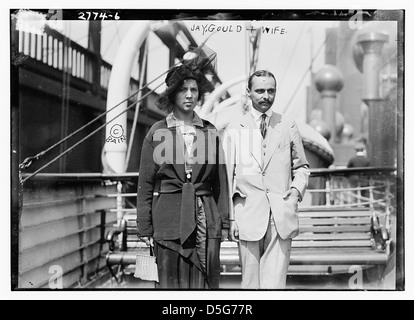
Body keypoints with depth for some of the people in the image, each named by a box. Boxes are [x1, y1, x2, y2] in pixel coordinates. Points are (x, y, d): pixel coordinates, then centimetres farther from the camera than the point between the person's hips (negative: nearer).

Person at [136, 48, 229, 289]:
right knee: (171, 284, 1)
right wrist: (145, 227, -1)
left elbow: (220, 180, 11)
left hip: (206, 219, 2)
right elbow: (145, 183, 3)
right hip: (169, 220, -2)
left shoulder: (210, 132, 9)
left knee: (206, 284, 3)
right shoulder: (157, 132, 3)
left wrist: (224, 222, 7)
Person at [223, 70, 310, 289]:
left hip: (282, 216, 1)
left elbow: (301, 166, 19)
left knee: (275, 281, -5)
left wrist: (298, 187, -2)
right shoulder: (234, 129, 6)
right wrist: (230, 217, -1)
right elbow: (226, 175, 5)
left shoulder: (288, 126, 11)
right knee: (250, 281, 4)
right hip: (248, 215, 0)